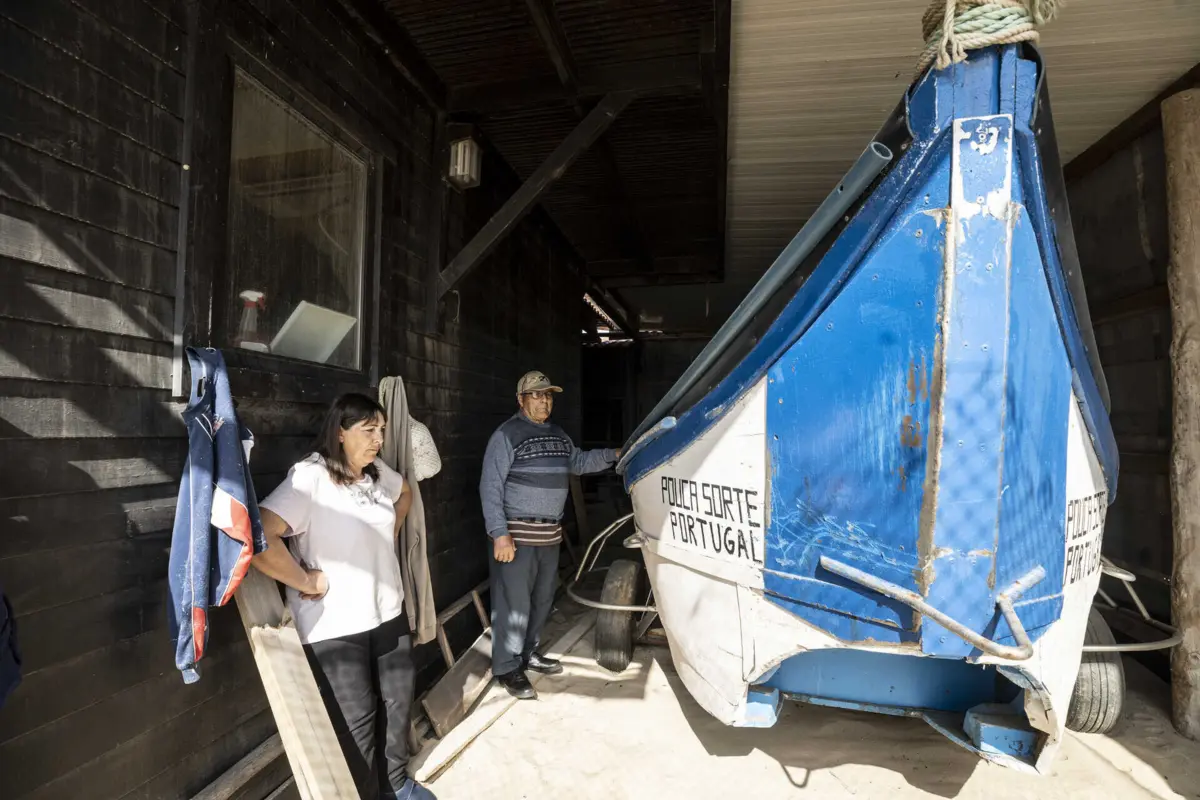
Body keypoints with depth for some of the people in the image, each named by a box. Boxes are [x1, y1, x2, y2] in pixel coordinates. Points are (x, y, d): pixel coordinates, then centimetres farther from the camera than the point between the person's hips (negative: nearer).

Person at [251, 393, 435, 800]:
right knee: (357, 721, 12)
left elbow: (405, 494, 24)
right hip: (335, 627, -7)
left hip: (388, 613, 8)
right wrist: (307, 581, -23)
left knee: (397, 702, 22)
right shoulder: (309, 478, -22)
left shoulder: (377, 472, 1)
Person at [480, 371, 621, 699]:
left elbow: (578, 462, 25)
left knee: (542, 598, 18)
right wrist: (499, 533, -21)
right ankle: (507, 667, 13)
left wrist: (613, 455, 14)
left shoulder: (558, 434, 12)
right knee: (514, 601, -3)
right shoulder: (507, 434, -12)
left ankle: (528, 653, 35)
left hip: (550, 533, 8)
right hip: (517, 533, -8)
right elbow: (490, 486, -15)